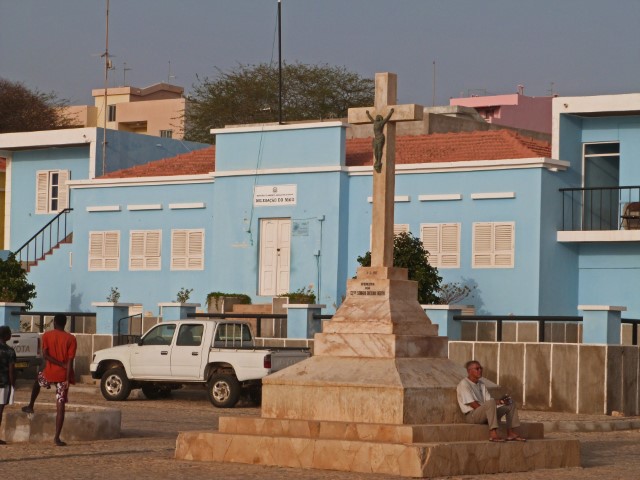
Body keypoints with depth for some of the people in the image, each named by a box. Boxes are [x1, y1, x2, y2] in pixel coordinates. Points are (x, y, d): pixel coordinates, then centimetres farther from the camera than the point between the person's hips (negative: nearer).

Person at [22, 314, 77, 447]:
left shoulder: (47, 335, -1)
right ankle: (57, 438, -4)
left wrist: (61, 365, -8)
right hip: (63, 376, -1)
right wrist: (68, 379, -12)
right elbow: (70, 360, -10)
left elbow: (45, 355, -10)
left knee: (38, 380, 37)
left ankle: (30, 406, 41)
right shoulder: (71, 339, -4)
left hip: (49, 373, 1)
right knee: (60, 407, 0)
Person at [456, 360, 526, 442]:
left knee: (510, 403, 7)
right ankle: (493, 434, -43)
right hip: (471, 415, -9)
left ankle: (511, 433, -3)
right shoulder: (464, 384, -7)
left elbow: (488, 399, 14)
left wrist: (500, 401, -6)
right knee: (491, 402, -36)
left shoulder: (481, 384, 20)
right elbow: (473, 404, -15)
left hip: (484, 415, 9)